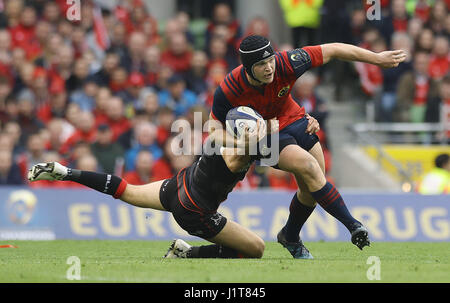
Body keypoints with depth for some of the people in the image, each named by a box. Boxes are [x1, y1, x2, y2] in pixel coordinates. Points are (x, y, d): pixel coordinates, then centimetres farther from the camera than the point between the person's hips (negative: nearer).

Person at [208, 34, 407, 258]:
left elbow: (332, 50, -21)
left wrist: (377, 58, -18)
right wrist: (232, 141, -36)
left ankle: (290, 237, 33)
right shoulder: (228, 90, -30)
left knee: (311, 188, 6)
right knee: (309, 167, -25)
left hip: (294, 121, 4)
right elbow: (214, 125, -14)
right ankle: (352, 225, -19)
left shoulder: (286, 63, -29)